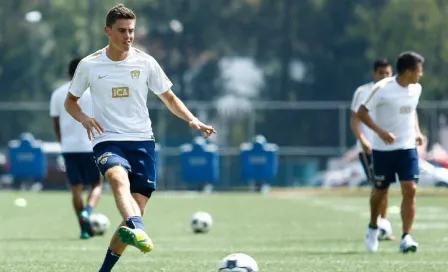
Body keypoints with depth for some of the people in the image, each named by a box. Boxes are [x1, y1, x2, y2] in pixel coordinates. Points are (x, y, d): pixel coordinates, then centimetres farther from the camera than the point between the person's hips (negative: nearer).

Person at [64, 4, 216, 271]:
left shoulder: (145, 62, 4)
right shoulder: (89, 65, 2)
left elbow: (169, 98, 13)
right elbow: (70, 101, 15)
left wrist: (193, 120, -4)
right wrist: (84, 118, -7)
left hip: (142, 141, 2)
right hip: (108, 140, -2)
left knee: (137, 210, -3)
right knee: (119, 177, -36)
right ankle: (137, 229, -64)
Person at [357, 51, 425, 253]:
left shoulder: (416, 89, 2)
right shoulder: (382, 89, -16)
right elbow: (361, 112, -12)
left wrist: (417, 131, 7)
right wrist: (380, 131, -24)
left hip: (407, 148, 4)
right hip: (383, 149, -4)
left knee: (410, 190, -12)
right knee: (380, 192, 8)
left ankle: (406, 238, -12)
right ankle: (373, 227, 36)